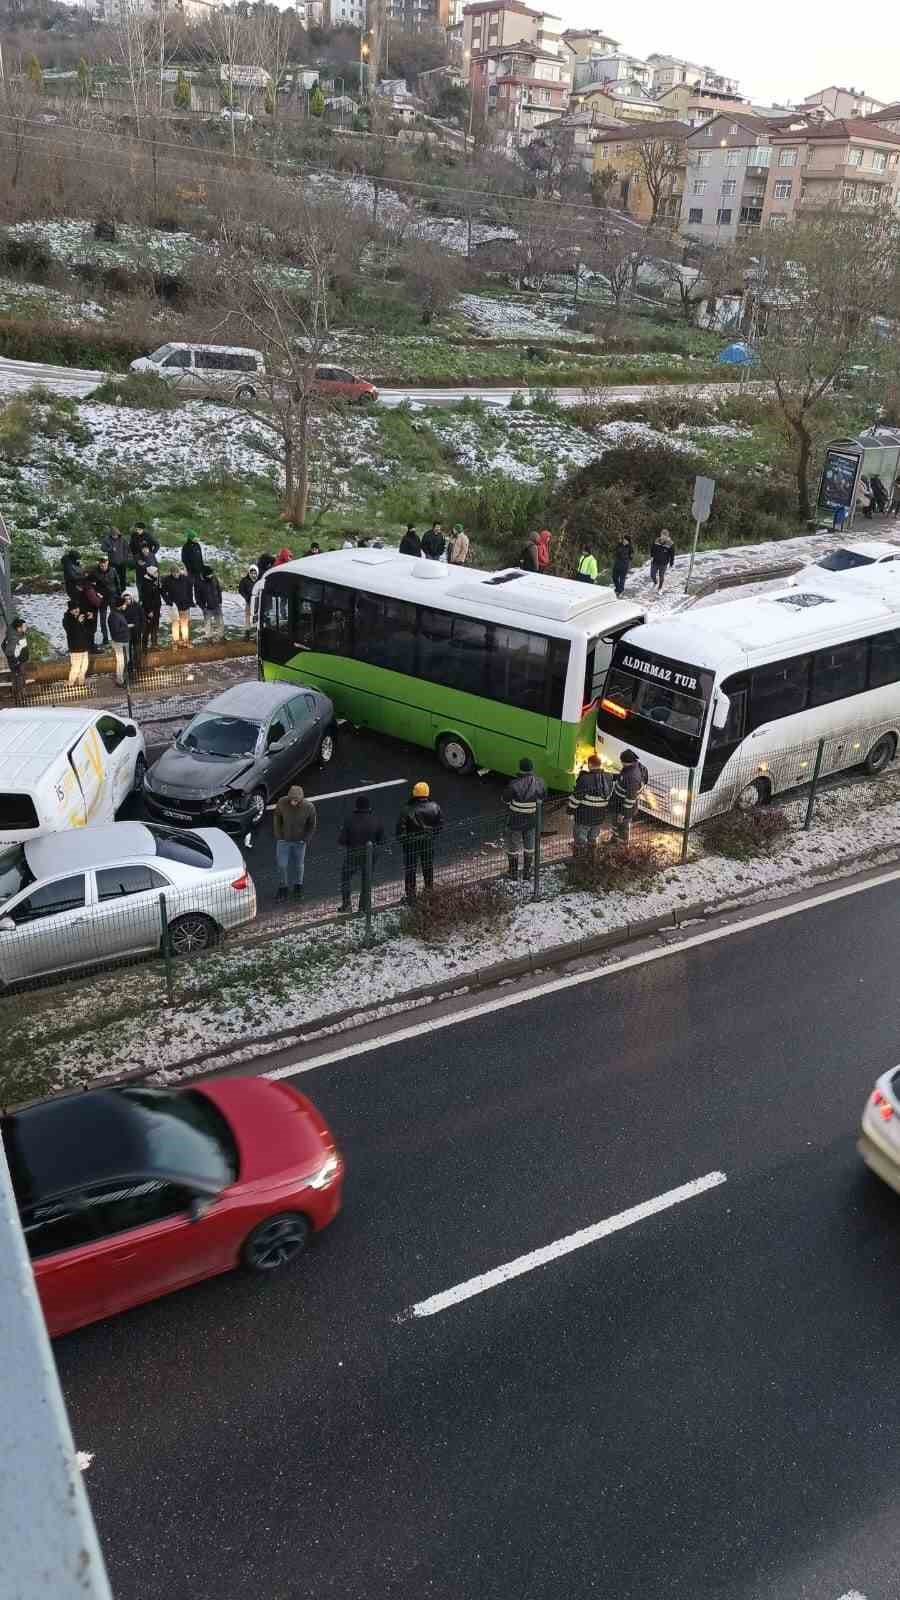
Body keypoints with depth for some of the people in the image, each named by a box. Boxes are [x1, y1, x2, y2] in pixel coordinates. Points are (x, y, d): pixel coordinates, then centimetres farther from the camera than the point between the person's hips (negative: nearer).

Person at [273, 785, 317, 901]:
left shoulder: (309, 807, -22)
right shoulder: (282, 802, -21)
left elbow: (313, 824, -6)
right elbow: (276, 818, -3)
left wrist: (306, 839, -8)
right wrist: (278, 836, -4)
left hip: (300, 841, 0)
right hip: (283, 840, 0)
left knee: (299, 865, 14)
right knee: (282, 865, 4)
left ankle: (298, 887, 37)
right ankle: (283, 888, 25)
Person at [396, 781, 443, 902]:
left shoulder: (407, 810, -20)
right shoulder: (434, 807, -10)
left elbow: (401, 828, -17)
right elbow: (440, 824, -1)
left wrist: (403, 840, -1)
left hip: (411, 844, -3)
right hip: (428, 842, 3)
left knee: (410, 871, 10)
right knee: (428, 869, 21)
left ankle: (411, 896, 14)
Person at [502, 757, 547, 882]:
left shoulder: (514, 785, -29)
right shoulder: (540, 783, -16)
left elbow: (505, 800, -13)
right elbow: (543, 798, 1)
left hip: (515, 821, -3)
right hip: (532, 821, 3)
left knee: (513, 847, 18)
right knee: (529, 847, 24)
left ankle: (513, 873, 31)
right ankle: (527, 872, 35)